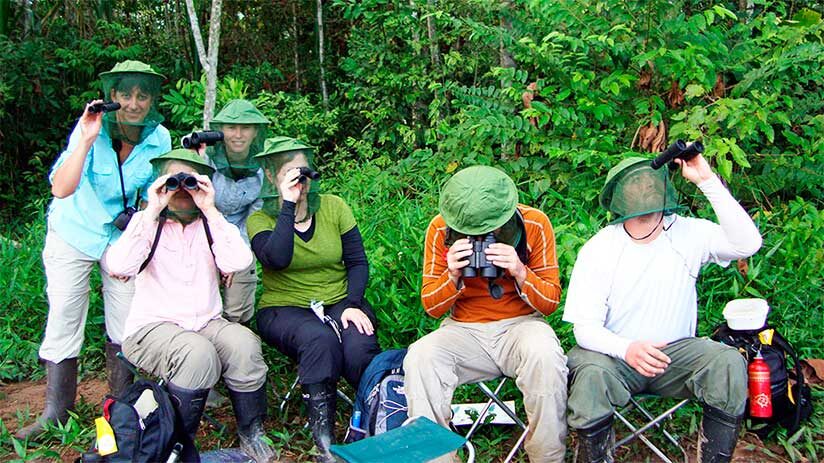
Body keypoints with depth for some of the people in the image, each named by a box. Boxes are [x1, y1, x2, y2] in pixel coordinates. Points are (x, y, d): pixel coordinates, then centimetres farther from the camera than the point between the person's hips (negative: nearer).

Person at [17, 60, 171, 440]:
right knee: (63, 320, -2)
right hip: (73, 234, -2)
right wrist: (87, 140, -36)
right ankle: (55, 412, 13)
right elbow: (61, 189, -30)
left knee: (125, 322, 4)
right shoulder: (92, 127, -20)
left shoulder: (159, 138, -10)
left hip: (122, 235, 2)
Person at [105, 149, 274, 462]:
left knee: (244, 345, -27)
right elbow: (119, 267, -17)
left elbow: (238, 262, -11)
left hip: (207, 323, 3)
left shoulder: (210, 223, 10)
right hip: (153, 327, -3)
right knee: (198, 354, -33)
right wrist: (152, 212, -17)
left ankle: (251, 433, -7)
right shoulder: (147, 222, 4)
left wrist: (211, 210, -13)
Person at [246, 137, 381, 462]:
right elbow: (278, 259, -22)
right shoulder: (260, 220, 0)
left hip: (340, 303, 2)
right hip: (285, 308, -2)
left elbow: (358, 262, 5)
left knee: (358, 345, -31)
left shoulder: (334, 207, 6)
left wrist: (353, 305, -10)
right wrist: (289, 204, -18)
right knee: (320, 339, -36)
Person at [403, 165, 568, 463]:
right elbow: (431, 308, -1)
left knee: (545, 355, -34)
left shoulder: (534, 224, -8)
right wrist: (453, 276, -22)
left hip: (521, 324, -1)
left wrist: (520, 273, -24)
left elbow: (550, 303, -4)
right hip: (464, 330, 1)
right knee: (420, 358, -29)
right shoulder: (441, 229, -7)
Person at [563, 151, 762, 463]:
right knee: (590, 375, -34)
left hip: (676, 351, 2)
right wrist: (626, 349, -33)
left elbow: (748, 244, -18)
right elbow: (585, 327, -11)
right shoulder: (598, 249, -8)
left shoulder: (687, 233, -1)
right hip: (615, 353, -2)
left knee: (729, 363, -25)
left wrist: (707, 181, -21)